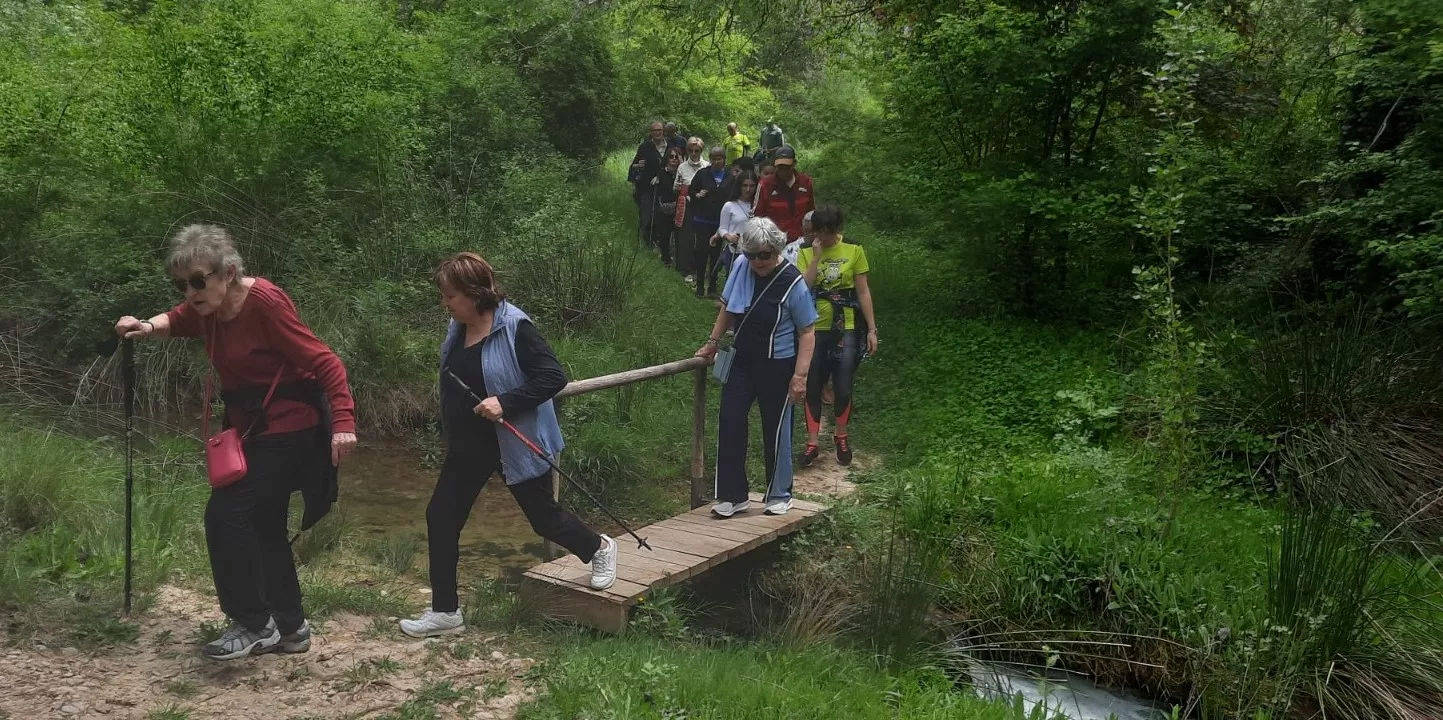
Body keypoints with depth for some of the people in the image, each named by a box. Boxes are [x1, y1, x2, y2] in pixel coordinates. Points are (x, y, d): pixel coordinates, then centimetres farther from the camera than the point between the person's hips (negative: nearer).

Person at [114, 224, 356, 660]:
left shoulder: (264, 302, -22)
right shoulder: (206, 308, 3)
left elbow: (325, 362, -23)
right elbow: (176, 321, 27)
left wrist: (343, 421, -31)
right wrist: (148, 327, 5)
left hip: (288, 428, -9)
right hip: (253, 429, 9)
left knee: (226, 516, -13)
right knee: (263, 526, 14)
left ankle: (256, 626, -1)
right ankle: (290, 628, 26)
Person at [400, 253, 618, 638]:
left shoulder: (515, 328, -21)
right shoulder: (458, 329, 2)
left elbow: (554, 377, -24)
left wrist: (505, 403, -30)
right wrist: (448, 432, 11)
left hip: (514, 445, -7)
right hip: (468, 446, 7)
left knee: (543, 516, 8)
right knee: (440, 518, 4)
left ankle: (599, 549, 39)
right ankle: (445, 611, 17)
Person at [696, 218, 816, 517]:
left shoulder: (792, 282, -18)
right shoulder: (741, 266, -5)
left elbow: (806, 332, -13)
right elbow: (727, 307, 12)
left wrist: (800, 375, -18)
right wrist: (713, 343, 13)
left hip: (777, 366, -5)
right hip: (741, 359, 5)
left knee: (775, 428, 7)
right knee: (730, 422, 1)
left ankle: (779, 495, 26)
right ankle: (733, 495, 12)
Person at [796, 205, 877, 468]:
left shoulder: (854, 251, -2)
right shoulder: (806, 253, -1)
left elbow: (863, 292, 0)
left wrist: (872, 329, -2)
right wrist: (816, 256, -17)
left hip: (846, 329, -1)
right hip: (814, 329, 1)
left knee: (843, 388, 0)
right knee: (813, 387, 6)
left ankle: (841, 435, 25)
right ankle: (812, 442, 17)